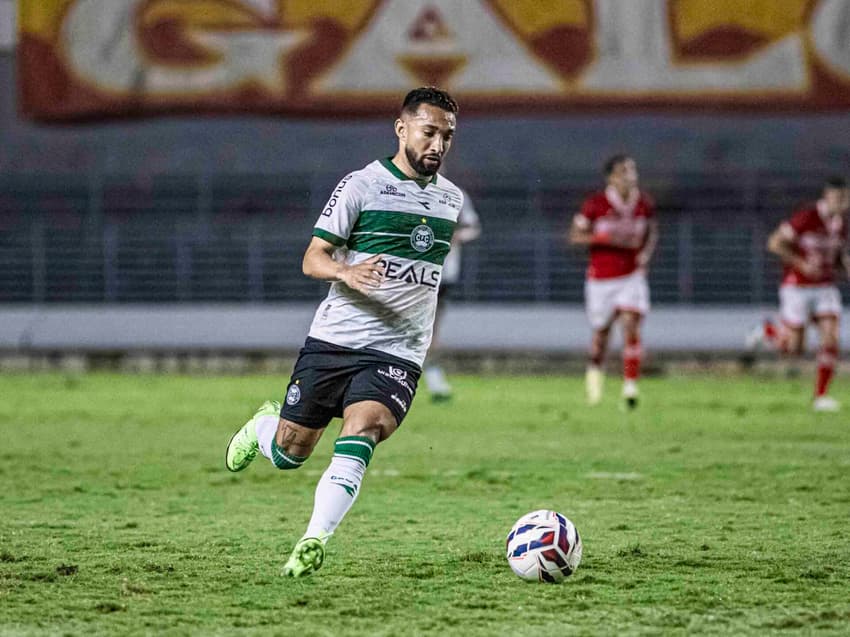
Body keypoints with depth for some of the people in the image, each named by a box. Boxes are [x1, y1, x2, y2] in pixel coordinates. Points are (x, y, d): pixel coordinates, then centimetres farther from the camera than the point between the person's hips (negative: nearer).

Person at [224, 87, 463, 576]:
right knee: (288, 454, 5)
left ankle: (313, 543, -31)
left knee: (360, 433, -25)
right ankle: (263, 426, 41)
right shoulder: (363, 184, -3)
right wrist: (346, 272, -26)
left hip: (397, 355, 2)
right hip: (333, 340, -2)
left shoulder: (452, 199, 12)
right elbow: (313, 258, -5)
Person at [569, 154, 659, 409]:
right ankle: (595, 366, 42)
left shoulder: (644, 205, -1)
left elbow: (652, 233, 16)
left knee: (631, 326, -17)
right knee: (602, 331, 10)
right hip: (601, 279, -1)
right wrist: (609, 238, -21)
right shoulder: (595, 204, -10)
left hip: (632, 277, 1)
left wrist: (646, 253, -5)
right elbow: (575, 236, -8)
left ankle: (630, 386, -14)